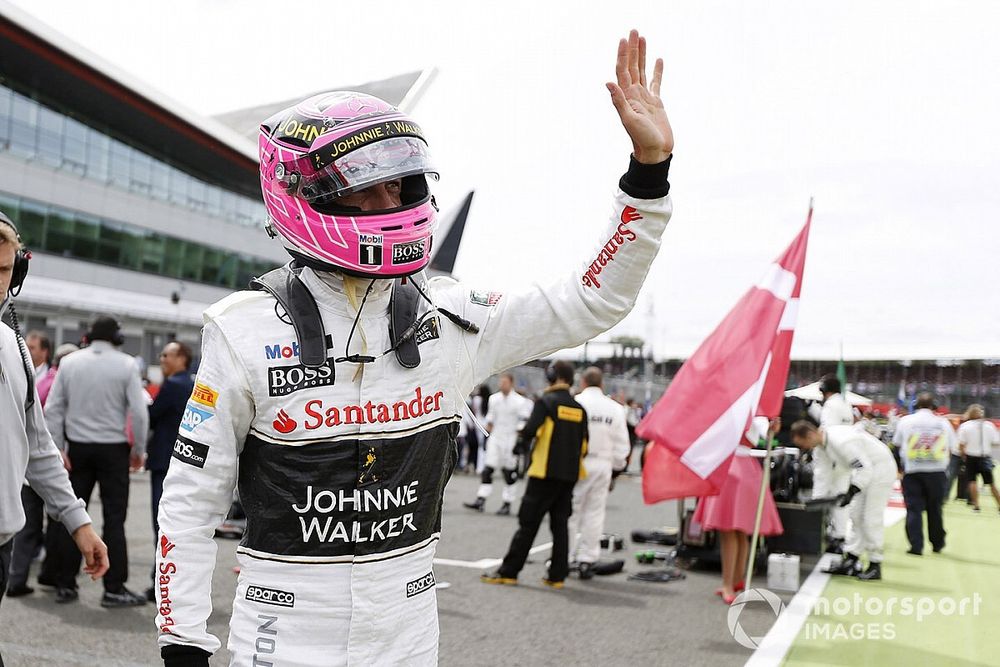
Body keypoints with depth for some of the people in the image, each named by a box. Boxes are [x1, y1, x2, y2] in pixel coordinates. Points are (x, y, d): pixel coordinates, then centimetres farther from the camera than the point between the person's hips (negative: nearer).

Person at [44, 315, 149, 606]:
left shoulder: (69, 362, 3)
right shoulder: (126, 365, -6)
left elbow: (53, 409, 0)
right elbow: (138, 412, -10)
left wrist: (58, 450, 2)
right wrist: (138, 450, 0)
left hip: (78, 448, 3)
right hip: (113, 448, -3)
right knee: (114, 520, 0)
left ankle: (65, 585, 15)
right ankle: (114, 589, 1)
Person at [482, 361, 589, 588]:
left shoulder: (546, 402, -8)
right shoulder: (579, 409, 10)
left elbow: (531, 429, -18)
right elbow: (584, 443, 12)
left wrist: (522, 442, 2)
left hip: (545, 472, -5)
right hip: (569, 475, 5)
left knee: (528, 523, -1)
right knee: (560, 525, 10)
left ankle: (508, 571, 3)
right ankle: (557, 575, 11)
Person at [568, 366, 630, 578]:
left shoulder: (574, 403, -8)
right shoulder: (615, 409, 3)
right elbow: (622, 445, 5)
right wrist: (616, 469, 17)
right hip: (602, 465, 3)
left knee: (570, 512, 6)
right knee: (594, 513, 9)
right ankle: (587, 560, 11)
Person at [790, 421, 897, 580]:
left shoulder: (841, 442, -32)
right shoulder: (823, 441, -2)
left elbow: (865, 468, -31)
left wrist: (851, 492, -33)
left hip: (881, 469, -10)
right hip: (866, 469, 10)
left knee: (872, 518, -6)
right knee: (856, 515, 12)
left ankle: (875, 566, 5)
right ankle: (851, 560, 19)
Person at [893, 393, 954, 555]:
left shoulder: (905, 421, 1)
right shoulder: (943, 423, 2)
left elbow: (897, 444, 6)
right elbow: (950, 447, 6)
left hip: (912, 470, -1)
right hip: (937, 471, 1)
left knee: (914, 508, 1)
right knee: (935, 508, 14)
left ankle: (916, 546, -5)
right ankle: (937, 544, 25)